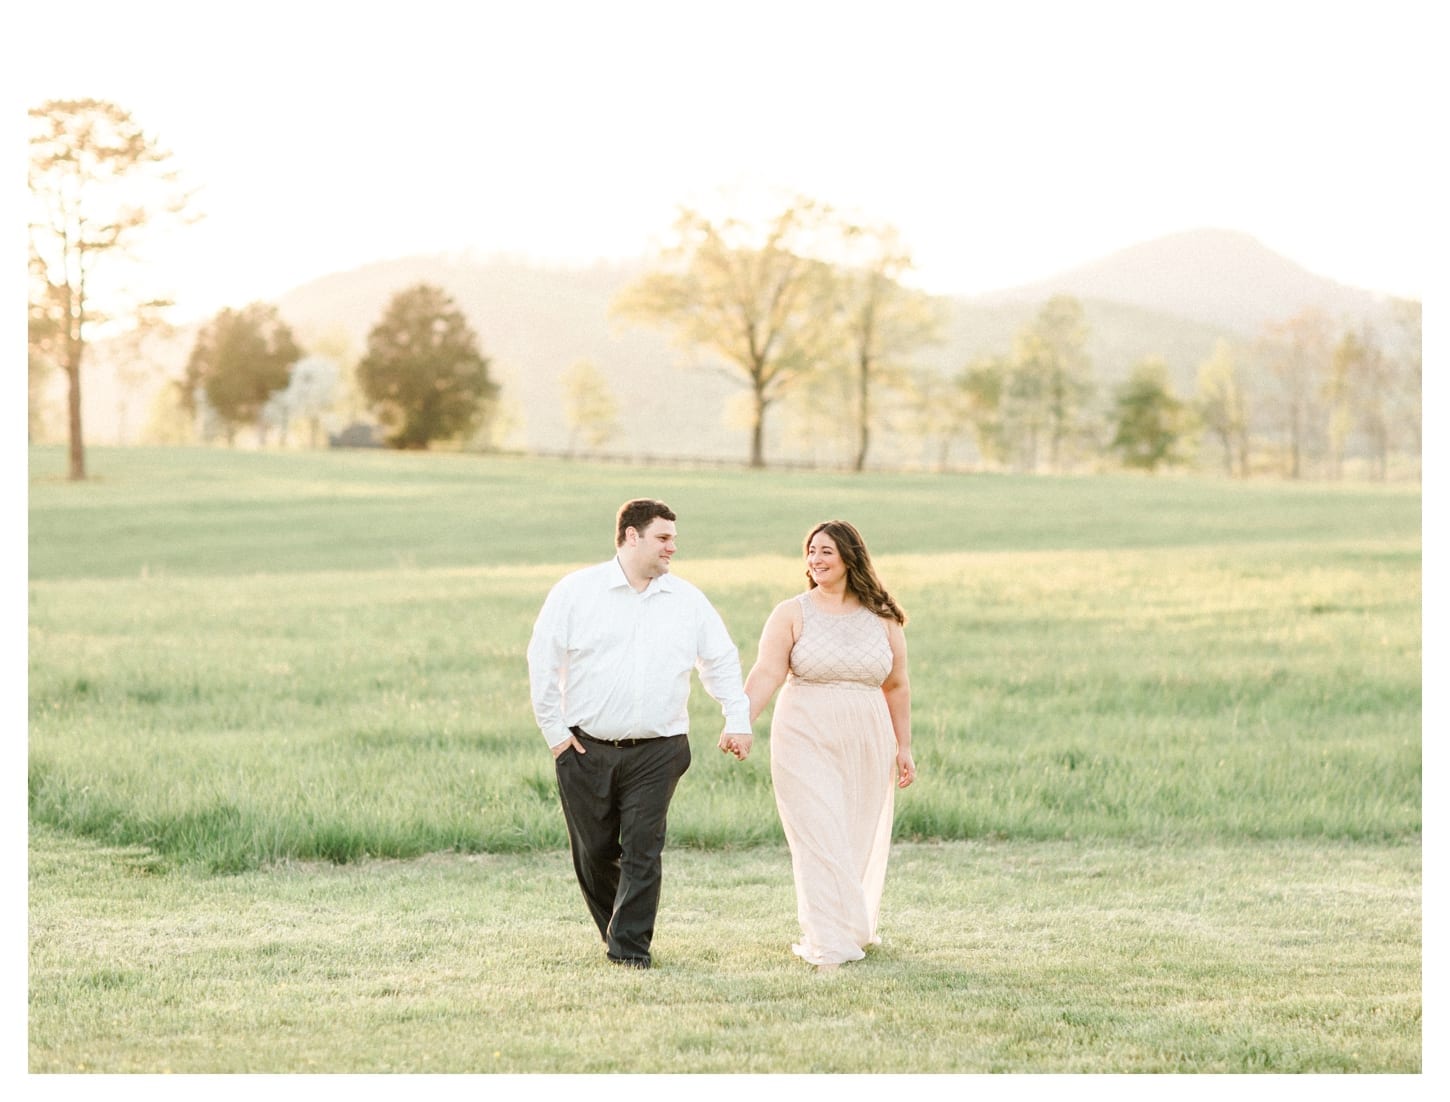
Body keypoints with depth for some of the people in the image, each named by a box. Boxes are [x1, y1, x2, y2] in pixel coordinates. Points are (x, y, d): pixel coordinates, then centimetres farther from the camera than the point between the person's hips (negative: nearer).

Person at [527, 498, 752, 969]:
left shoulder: (687, 600, 8)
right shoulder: (576, 591, 0)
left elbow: (721, 660, 19)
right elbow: (543, 659, 1)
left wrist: (738, 719, 11)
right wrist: (554, 729, -1)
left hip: (656, 751, 1)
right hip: (584, 749, -1)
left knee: (642, 850, -7)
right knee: (594, 851, 5)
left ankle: (630, 947, -1)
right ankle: (615, 931, 25)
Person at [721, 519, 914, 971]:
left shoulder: (882, 619, 6)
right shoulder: (792, 614, -1)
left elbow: (896, 686, 11)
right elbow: (766, 674, -11)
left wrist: (903, 747, 9)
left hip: (866, 746, 3)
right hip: (806, 742, -3)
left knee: (861, 841, 7)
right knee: (820, 841, -7)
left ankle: (855, 929, 25)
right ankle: (830, 945, -5)